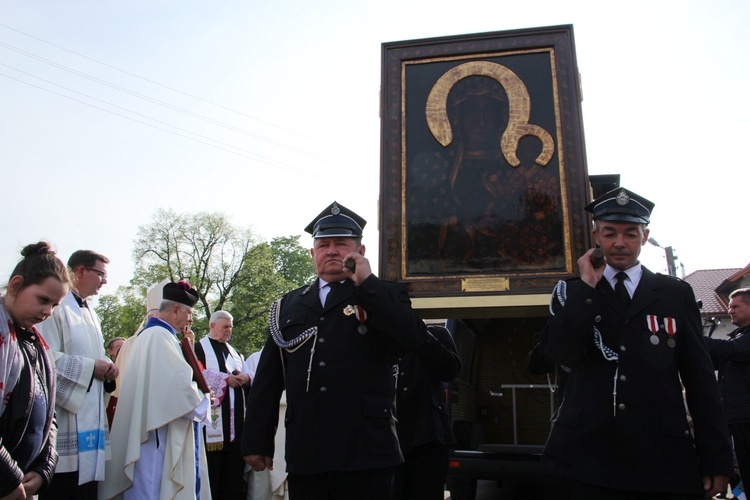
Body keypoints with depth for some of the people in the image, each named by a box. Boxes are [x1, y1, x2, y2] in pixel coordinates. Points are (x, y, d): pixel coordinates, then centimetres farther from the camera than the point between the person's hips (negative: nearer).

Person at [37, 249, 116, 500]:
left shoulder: (90, 313, 18)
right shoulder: (57, 306, -11)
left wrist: (107, 369, 2)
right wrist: (90, 367, -16)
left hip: (90, 420, 9)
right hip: (65, 422, -9)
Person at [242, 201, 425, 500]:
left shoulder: (384, 297, 7)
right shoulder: (289, 306, 15)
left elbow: (410, 340, -13)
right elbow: (268, 377, 12)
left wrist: (367, 283, -13)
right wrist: (256, 441, 8)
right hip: (304, 456, 3)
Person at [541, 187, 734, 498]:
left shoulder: (677, 294, 8)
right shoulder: (573, 294, 6)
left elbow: (700, 378, 6)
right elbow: (564, 355, -10)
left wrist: (717, 459, 2)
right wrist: (586, 286, -9)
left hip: (664, 457, 1)